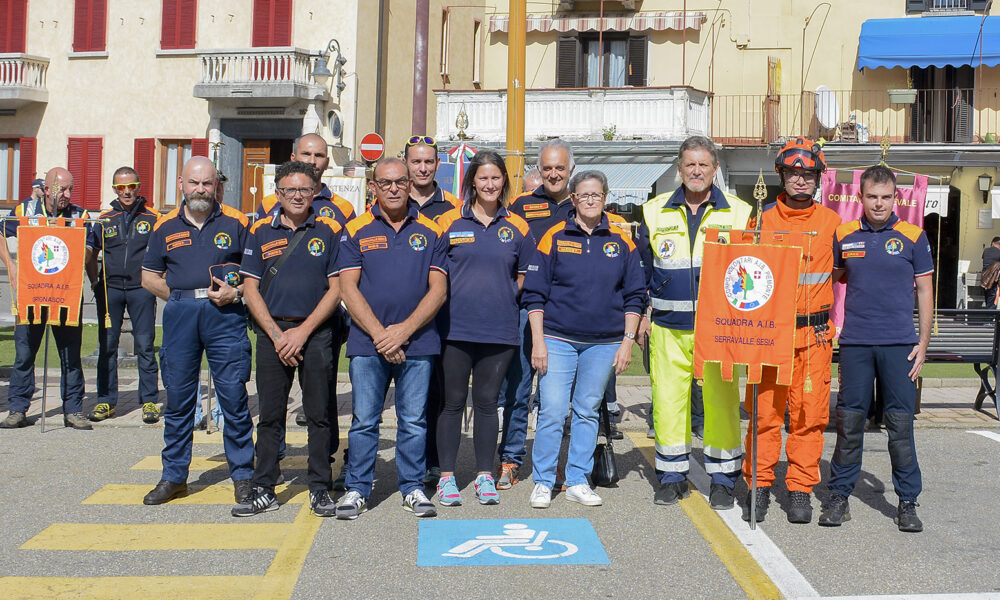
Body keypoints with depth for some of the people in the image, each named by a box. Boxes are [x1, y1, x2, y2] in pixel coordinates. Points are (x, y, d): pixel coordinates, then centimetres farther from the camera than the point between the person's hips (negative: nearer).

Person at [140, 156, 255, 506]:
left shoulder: (236, 223, 5)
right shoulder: (166, 226, 12)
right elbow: (149, 276, 18)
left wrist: (236, 292, -9)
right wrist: (179, 297, 6)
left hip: (225, 315, -2)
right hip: (179, 315, 3)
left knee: (233, 396, -2)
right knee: (178, 398, 8)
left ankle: (243, 475, 9)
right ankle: (174, 476, 19)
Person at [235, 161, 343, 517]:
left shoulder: (328, 231, 3)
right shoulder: (261, 232, 8)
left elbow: (336, 288, -1)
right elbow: (250, 288, 4)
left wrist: (302, 331, -9)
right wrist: (276, 334, -6)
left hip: (316, 332, -1)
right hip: (272, 332, 2)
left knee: (320, 414, 3)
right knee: (270, 415, 6)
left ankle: (320, 489, 13)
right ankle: (264, 490, 15)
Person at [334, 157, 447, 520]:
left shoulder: (429, 232, 8)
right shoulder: (356, 231, 6)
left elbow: (438, 289, 2)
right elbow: (348, 288, -1)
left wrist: (404, 329, -10)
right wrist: (379, 333, -10)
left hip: (417, 343, 1)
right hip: (367, 343, 0)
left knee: (414, 421, 6)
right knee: (364, 421, 4)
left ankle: (412, 488, 18)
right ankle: (357, 490, 15)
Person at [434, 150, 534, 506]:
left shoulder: (516, 227, 8)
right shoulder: (449, 222, 2)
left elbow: (524, 276, 15)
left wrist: (503, 299, 5)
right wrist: (458, 300, 0)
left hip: (499, 329, 1)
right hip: (456, 327, -1)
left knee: (487, 402, 9)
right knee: (453, 402, 4)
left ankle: (485, 476, 19)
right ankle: (446, 477, 14)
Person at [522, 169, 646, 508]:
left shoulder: (621, 242, 7)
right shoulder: (554, 238, 1)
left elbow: (634, 295, 10)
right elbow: (534, 293, 1)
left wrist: (628, 340, 2)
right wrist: (538, 340, -5)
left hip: (604, 343, 2)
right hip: (558, 340, -2)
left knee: (587, 411, 8)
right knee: (552, 412, -5)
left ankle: (578, 482, 18)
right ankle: (543, 483, 6)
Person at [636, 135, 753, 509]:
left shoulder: (738, 213, 6)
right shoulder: (655, 212, 9)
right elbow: (641, 268, 14)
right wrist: (642, 315, 10)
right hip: (668, 327, 1)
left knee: (721, 401, 0)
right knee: (667, 399, 3)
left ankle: (723, 480, 14)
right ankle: (672, 477, 17)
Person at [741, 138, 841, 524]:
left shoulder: (830, 221, 7)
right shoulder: (762, 219, 7)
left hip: (814, 333, 0)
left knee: (810, 414, 2)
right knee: (764, 412, 1)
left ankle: (800, 491, 13)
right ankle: (759, 486, 12)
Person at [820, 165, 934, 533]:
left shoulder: (913, 236, 3)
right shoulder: (844, 235, 7)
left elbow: (925, 291, 6)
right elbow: (833, 278, 19)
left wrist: (923, 343, 1)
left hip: (899, 343, -1)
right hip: (855, 342, 1)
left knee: (900, 423, 1)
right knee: (849, 421, 5)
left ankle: (907, 502, 13)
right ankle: (839, 496, 16)